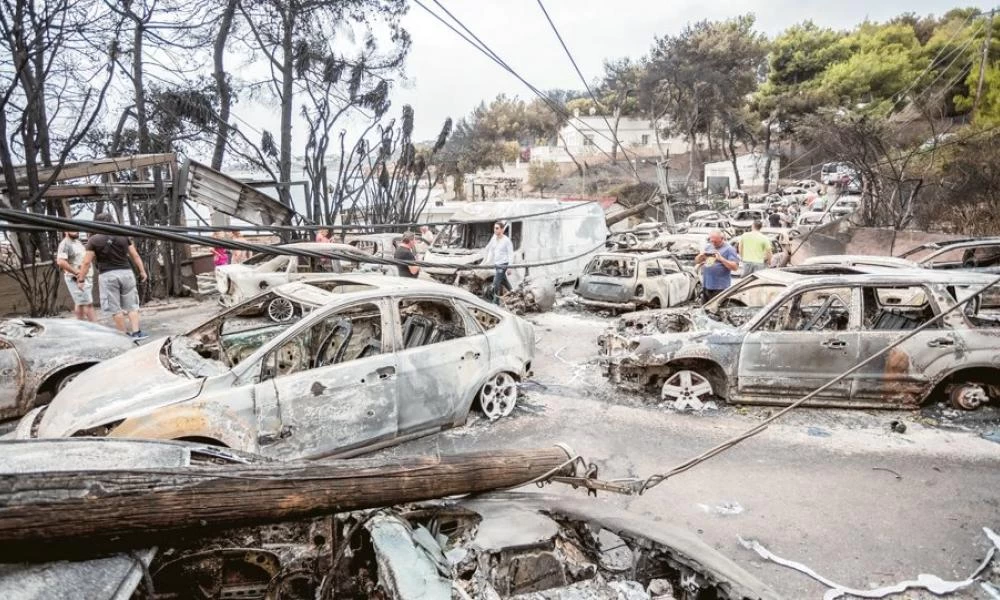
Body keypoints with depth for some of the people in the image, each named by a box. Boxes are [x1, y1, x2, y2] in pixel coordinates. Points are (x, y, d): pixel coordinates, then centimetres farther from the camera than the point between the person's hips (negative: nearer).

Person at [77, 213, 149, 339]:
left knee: (115, 308, 5)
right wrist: (142, 271, 14)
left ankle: (124, 335, 8)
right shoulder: (123, 236, 5)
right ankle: (136, 332, 0)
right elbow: (135, 255, 7)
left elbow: (87, 262, -4)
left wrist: (81, 279, 3)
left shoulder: (94, 240, -3)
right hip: (126, 272, 2)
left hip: (108, 275, -2)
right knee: (131, 305, 8)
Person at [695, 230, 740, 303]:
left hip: (720, 287, -6)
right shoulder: (708, 247, 16)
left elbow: (735, 267, -10)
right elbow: (696, 261, 19)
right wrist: (701, 256, -3)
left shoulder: (729, 249, -1)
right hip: (706, 286, 6)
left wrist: (721, 259, -19)